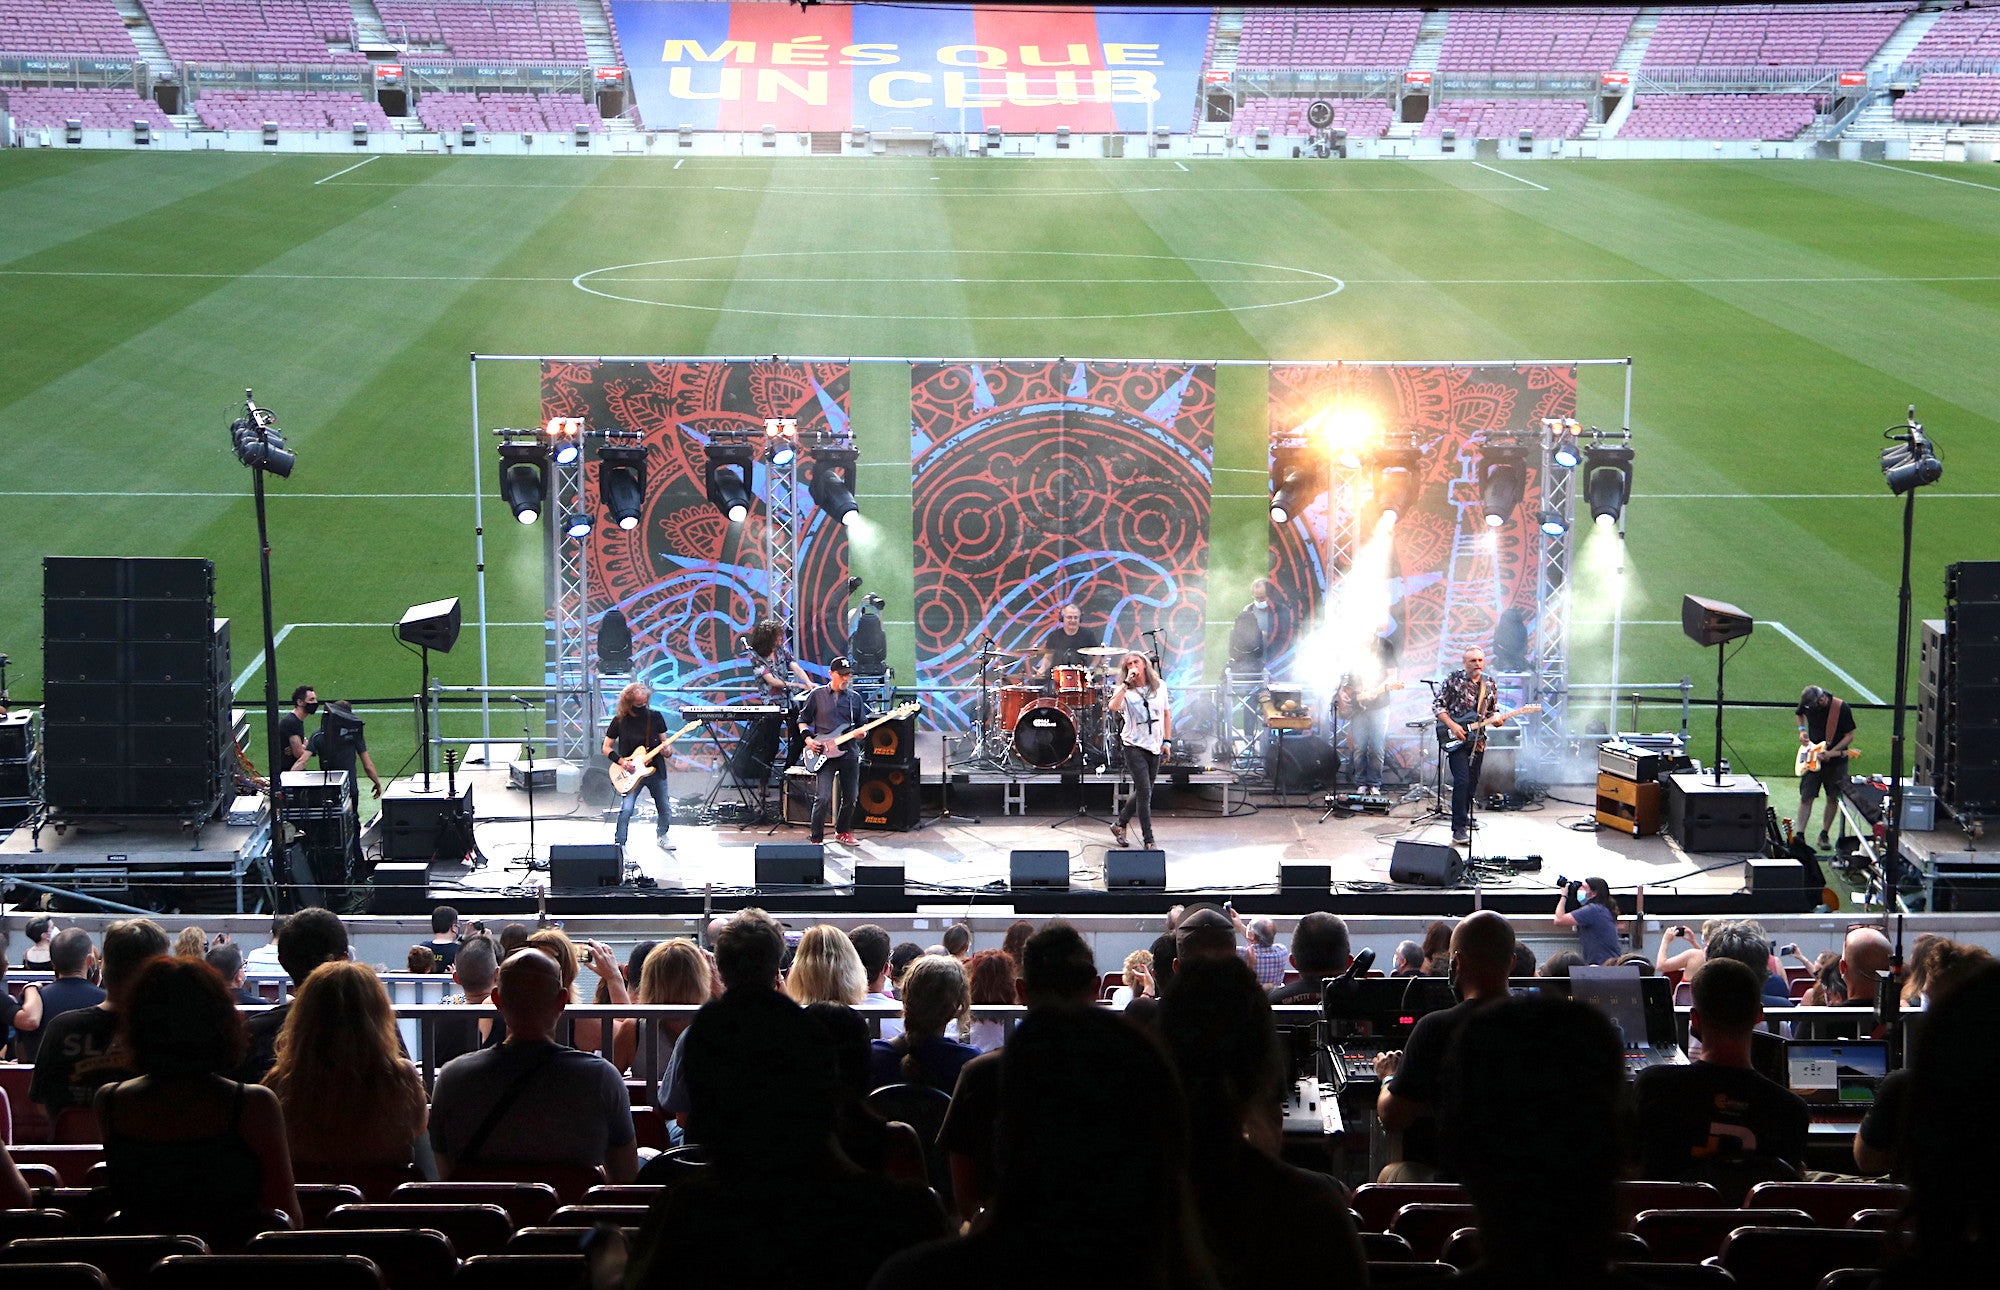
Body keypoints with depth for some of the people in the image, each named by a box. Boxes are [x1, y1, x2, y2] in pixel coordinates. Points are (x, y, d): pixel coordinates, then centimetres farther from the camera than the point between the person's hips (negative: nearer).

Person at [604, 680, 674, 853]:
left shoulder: (655, 717, 0)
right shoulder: (619, 721, -4)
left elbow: (664, 742, 7)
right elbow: (606, 748, 2)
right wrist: (620, 760, -14)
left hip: (656, 770, 3)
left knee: (665, 810, 11)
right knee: (626, 810, -19)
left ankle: (661, 835, 38)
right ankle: (619, 844, -6)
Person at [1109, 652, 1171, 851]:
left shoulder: (1160, 686, 5)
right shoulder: (1125, 690, -6)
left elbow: (1166, 713, 15)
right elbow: (1113, 707, -27)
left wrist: (1167, 741, 10)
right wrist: (1127, 683, -26)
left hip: (1154, 746, 5)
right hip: (1134, 745, -5)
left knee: (1143, 792, 13)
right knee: (1144, 792, -10)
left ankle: (1119, 825, 34)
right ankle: (1148, 840, -4)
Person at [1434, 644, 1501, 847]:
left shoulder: (1489, 684, 8)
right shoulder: (1454, 679, -6)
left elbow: (1493, 711, 16)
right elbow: (1438, 706, -6)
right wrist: (1452, 726, -17)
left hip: (1477, 739, 5)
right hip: (1455, 739, -5)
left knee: (1473, 783, 12)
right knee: (1462, 781, -16)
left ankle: (1463, 816, 34)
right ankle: (1459, 829, -17)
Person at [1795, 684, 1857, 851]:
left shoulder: (1842, 709, -18)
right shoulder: (1807, 705, -7)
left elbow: (1849, 736, -13)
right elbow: (1799, 713, 18)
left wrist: (1831, 752, -24)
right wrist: (1802, 730, 0)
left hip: (1836, 760, -2)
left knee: (1833, 798, 6)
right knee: (1806, 797, -3)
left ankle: (1824, 836, 18)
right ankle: (1800, 835, 0)